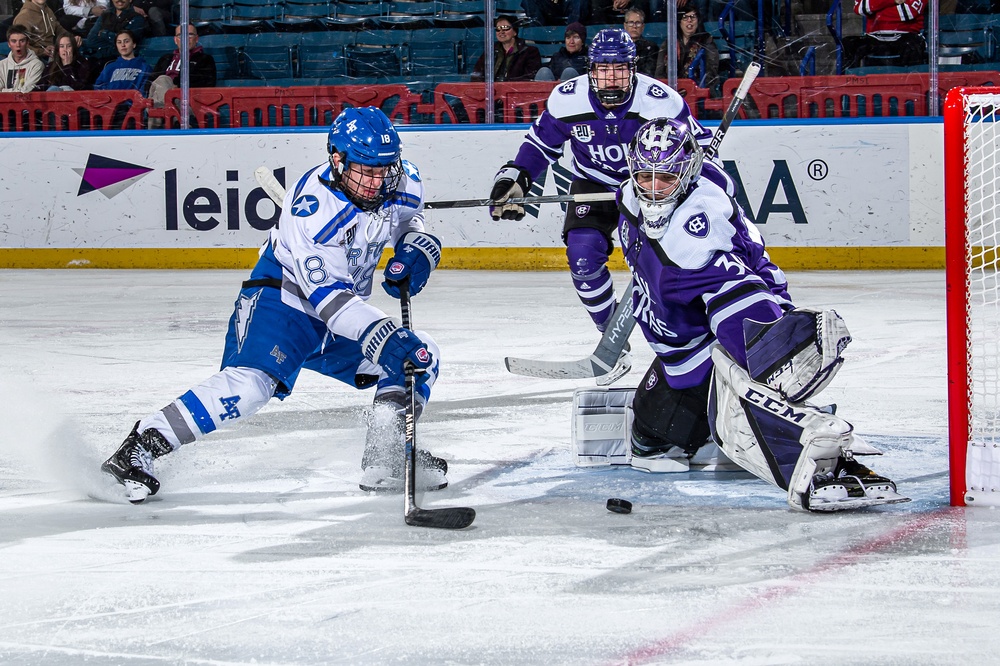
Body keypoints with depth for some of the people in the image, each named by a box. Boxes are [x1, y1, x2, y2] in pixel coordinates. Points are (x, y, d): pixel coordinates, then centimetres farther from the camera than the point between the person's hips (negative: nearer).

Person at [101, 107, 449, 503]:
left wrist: (415, 249, -6)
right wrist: (382, 336, -42)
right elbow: (325, 292, -32)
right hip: (282, 295, -8)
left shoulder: (403, 183, -8)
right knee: (251, 382, -30)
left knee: (419, 358, 1)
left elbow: (408, 220, 18)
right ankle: (139, 449, -29)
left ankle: (386, 460, 7)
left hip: (345, 309, 8)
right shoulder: (313, 204, -29)